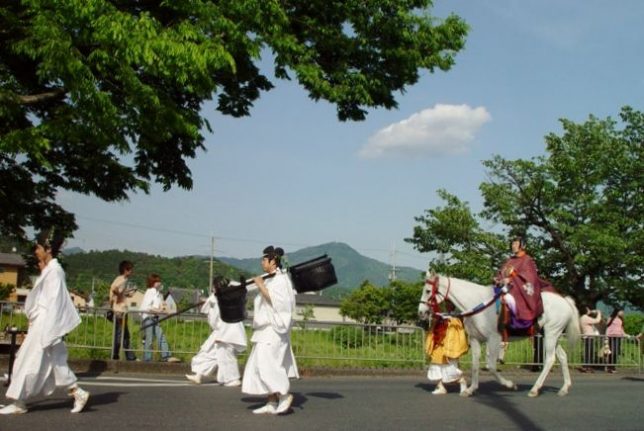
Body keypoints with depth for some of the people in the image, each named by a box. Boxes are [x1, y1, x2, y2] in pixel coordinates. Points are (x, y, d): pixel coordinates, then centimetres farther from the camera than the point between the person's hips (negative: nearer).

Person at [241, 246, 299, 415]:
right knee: (265, 365, 7)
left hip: (273, 329, -10)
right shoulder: (273, 279, 17)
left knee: (265, 364, -14)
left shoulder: (280, 279, -12)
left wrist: (261, 286, -17)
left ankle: (284, 395, -6)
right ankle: (272, 403, 8)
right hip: (267, 329, 10)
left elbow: (275, 301, -22)